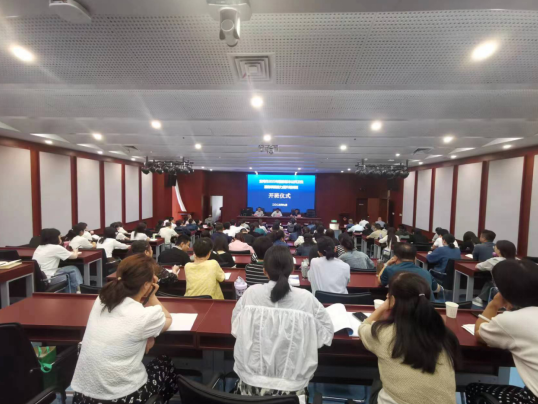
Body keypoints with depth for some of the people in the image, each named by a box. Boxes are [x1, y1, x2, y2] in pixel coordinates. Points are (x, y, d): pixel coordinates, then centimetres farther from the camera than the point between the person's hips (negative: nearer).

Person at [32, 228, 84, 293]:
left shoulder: (40, 247, 12)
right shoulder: (56, 247, -13)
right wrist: (75, 252, 19)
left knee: (73, 269, 13)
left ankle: (78, 289, 19)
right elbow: (74, 256, -1)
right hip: (47, 280, -8)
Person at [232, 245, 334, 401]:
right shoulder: (306, 298, -15)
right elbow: (327, 333, -2)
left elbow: (236, 329, 3)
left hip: (251, 383, 1)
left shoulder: (251, 293, -12)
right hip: (292, 386, 0)